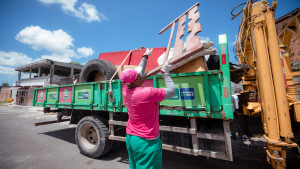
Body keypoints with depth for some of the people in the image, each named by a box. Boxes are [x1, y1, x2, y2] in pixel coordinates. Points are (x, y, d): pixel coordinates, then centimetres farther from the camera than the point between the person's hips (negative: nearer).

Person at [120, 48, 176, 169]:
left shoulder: (126, 91, -4)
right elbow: (172, 91, -12)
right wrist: (165, 73, -2)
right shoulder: (148, 92, -26)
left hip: (130, 137, 8)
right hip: (147, 141, -7)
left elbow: (138, 72, 12)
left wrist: (145, 57, 24)